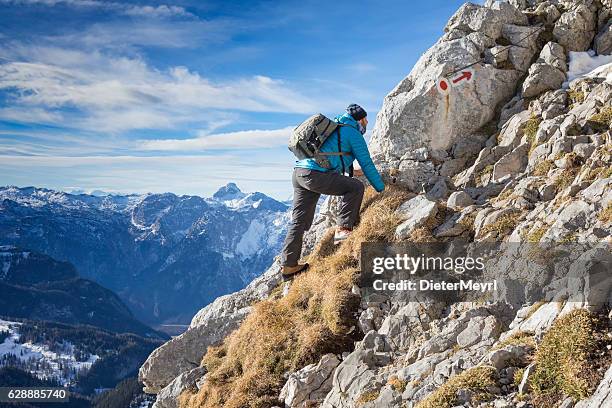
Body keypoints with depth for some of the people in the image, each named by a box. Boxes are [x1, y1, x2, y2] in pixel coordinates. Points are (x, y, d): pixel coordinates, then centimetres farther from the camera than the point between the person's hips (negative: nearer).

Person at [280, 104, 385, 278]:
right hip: (315, 175, -9)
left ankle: (289, 265, 13)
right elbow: (367, 164, 2)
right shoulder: (353, 133, 4)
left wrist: (350, 172, 54)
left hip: (298, 172, 9)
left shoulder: (334, 127, 30)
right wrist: (382, 189, 10)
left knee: (299, 221, 11)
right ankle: (343, 229, -9)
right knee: (356, 187, -4)